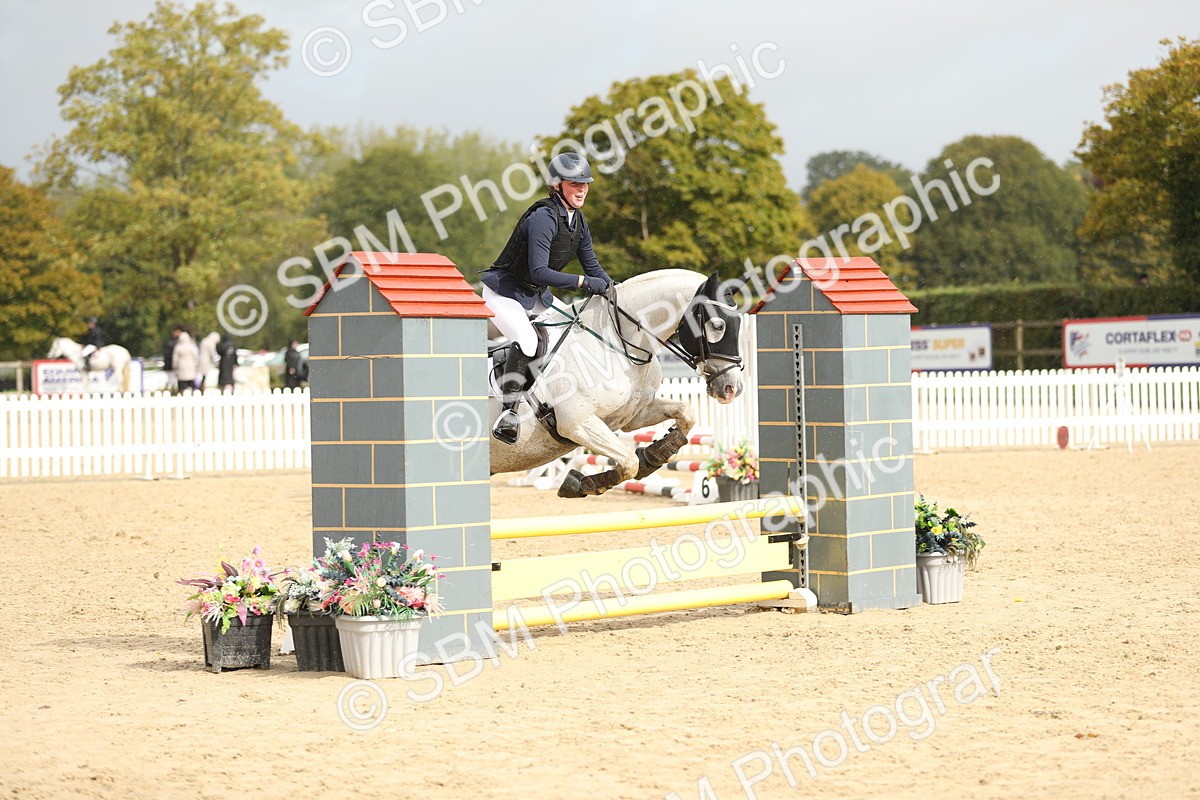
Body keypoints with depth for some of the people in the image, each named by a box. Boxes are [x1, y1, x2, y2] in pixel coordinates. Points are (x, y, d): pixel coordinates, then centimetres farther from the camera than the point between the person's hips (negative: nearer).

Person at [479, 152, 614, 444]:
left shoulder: (578, 220, 3)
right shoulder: (543, 217, -25)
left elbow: (591, 264, 13)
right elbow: (539, 272, -31)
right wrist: (584, 282, -29)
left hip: (536, 296, 9)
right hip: (504, 291, -9)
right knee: (527, 342, -29)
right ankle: (508, 413, -23)